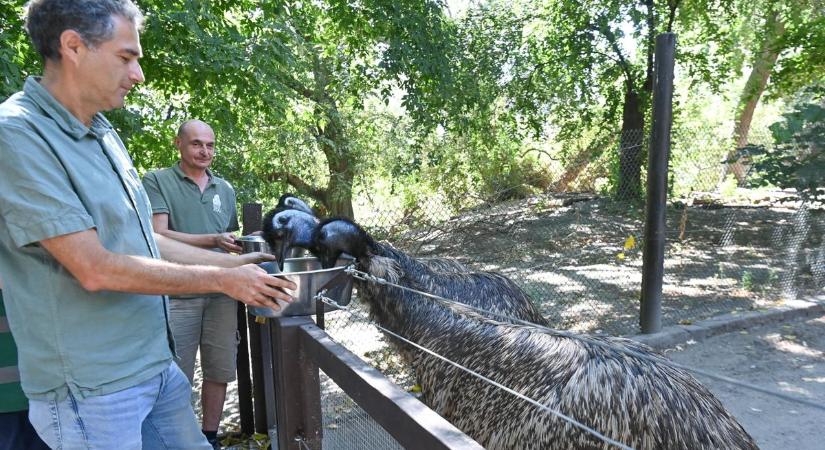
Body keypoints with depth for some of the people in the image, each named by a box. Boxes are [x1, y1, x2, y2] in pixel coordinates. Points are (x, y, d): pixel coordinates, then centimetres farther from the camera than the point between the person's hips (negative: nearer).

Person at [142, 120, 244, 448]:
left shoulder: (225, 189, 17)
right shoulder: (157, 181, 1)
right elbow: (158, 236, -10)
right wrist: (213, 240, -19)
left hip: (222, 293, 5)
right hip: (177, 294, -4)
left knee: (219, 371, 10)